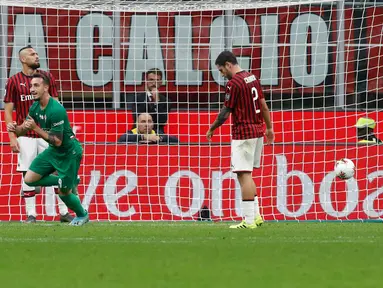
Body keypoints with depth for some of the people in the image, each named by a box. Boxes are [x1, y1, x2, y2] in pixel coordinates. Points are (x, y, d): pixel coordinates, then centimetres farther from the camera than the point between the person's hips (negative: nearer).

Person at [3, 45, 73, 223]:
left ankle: (64, 212, 3)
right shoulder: (14, 81, 1)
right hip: (25, 136, -2)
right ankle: (31, 214, 6)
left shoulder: (47, 77, 7)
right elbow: (8, 111, 2)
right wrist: (12, 137, -6)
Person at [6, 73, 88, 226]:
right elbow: (24, 129, 4)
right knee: (29, 179, -2)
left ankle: (82, 215, 28)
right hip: (53, 151, 8)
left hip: (69, 152, -8)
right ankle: (65, 181, 16)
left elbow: (57, 141, -29)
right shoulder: (35, 107, -4)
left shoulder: (56, 110, -29)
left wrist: (36, 128, -30)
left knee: (63, 193, -1)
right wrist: (15, 128, -20)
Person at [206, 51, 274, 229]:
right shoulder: (252, 78, 11)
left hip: (243, 133, -9)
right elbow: (263, 105, 17)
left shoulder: (233, 83, -14)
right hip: (258, 131, 9)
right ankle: (256, 215, 16)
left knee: (244, 175, -8)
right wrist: (269, 128, 24)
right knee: (246, 175, 17)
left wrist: (211, 130, 0)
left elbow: (225, 113, -13)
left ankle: (249, 221, -11)